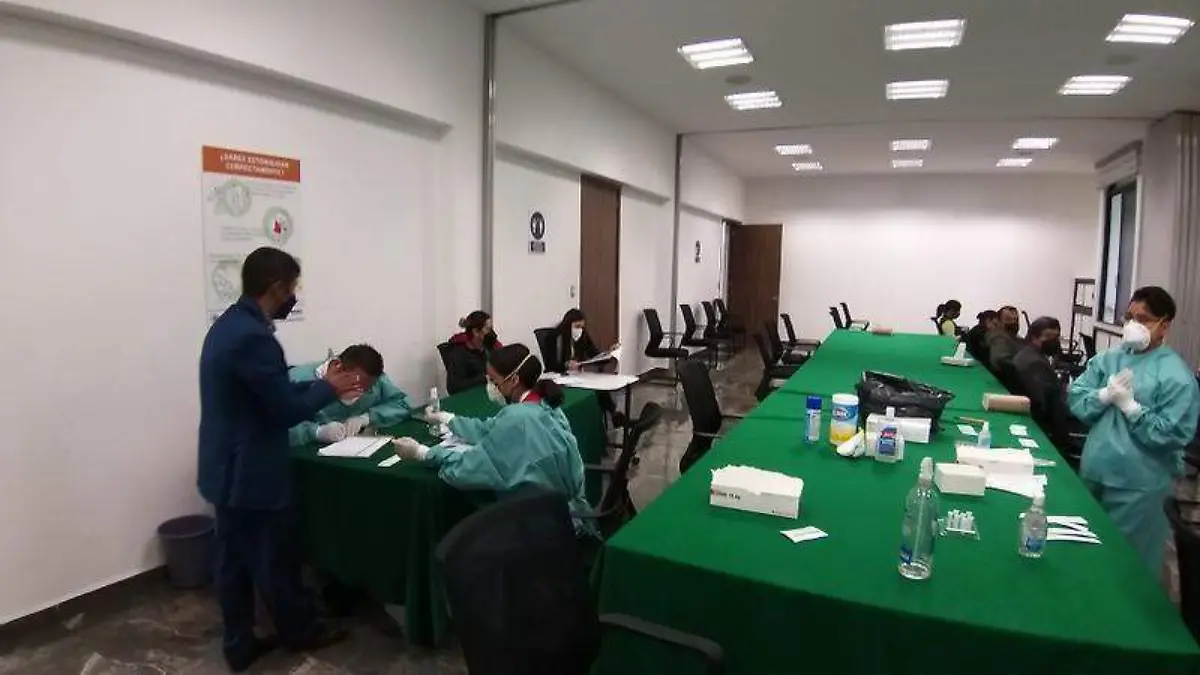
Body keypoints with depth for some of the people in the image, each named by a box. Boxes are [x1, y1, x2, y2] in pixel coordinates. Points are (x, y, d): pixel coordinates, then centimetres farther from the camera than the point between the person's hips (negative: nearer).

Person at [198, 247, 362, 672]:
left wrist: (320, 386, 12)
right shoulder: (253, 336, -26)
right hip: (250, 473, -9)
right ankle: (302, 631, 31)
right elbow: (287, 410, -22)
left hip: (227, 468, 9)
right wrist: (327, 389, -6)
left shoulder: (228, 325, 7)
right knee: (275, 560, 11)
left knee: (233, 559, 18)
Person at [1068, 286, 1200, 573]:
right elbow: (1074, 397, 0)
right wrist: (1104, 395, -17)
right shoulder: (1108, 359, 5)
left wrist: (1129, 405, -20)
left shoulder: (1177, 375, -12)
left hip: (1139, 485, -5)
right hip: (1094, 472, 6)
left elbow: (1173, 435, -18)